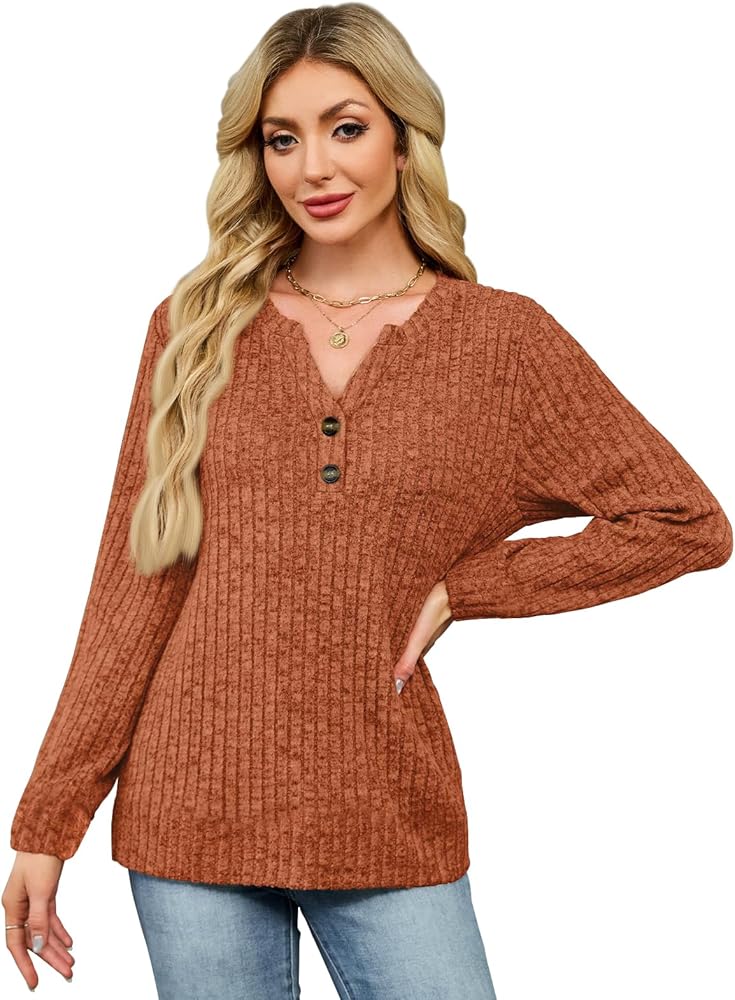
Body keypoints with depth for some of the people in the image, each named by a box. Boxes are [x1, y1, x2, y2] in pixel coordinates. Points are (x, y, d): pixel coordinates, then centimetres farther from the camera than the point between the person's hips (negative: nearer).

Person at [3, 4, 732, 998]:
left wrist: (462, 586, -3)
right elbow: (135, 588, 2)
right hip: (195, 812, 1)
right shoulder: (198, 328, 3)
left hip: (388, 826, 0)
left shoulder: (503, 338, 0)